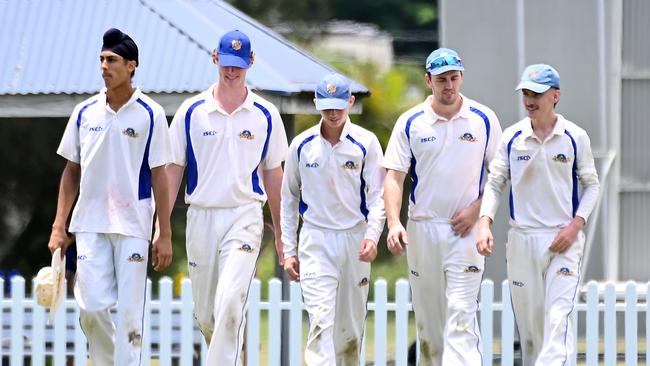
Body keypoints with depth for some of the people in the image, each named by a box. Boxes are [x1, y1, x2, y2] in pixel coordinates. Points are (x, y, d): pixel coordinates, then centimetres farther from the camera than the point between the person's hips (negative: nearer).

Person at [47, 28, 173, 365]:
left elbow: (159, 176, -1)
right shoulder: (84, 113, 7)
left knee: (130, 312, -4)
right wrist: (59, 227, 7)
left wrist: (165, 235, -4)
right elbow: (71, 171, 12)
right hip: (90, 224, 3)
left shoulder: (150, 115, -2)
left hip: (133, 225, -3)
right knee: (92, 307, -2)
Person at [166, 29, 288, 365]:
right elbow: (173, 170, 6)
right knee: (204, 313, 8)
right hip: (200, 217, 2)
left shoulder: (265, 116, 3)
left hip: (244, 217, -2)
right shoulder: (191, 111, 4)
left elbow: (273, 174, 11)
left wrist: (280, 232, 12)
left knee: (230, 302, -20)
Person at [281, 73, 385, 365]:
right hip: (315, 242, -1)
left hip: (354, 240, 1)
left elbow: (377, 195, -2)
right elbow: (289, 199, 11)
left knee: (351, 327, 7)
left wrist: (372, 235, -18)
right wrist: (288, 250, 7)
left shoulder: (365, 142, 0)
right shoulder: (302, 144, 4)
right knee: (321, 319, -16)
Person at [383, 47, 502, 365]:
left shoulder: (483, 120, 1)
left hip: (465, 230, -2)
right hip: (422, 228, 2)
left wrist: (477, 208, -8)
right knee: (427, 318, 7)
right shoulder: (410, 123, 2)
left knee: (461, 315, -13)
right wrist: (393, 222, -16)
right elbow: (394, 177, -1)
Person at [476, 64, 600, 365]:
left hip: (563, 239, -3)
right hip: (522, 238, 3)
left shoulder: (575, 137, -1)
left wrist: (575, 224, -8)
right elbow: (494, 183, 6)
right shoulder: (512, 137, 4)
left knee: (558, 318, -15)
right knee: (527, 322, 6)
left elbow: (591, 185, 6)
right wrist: (485, 223, -10)